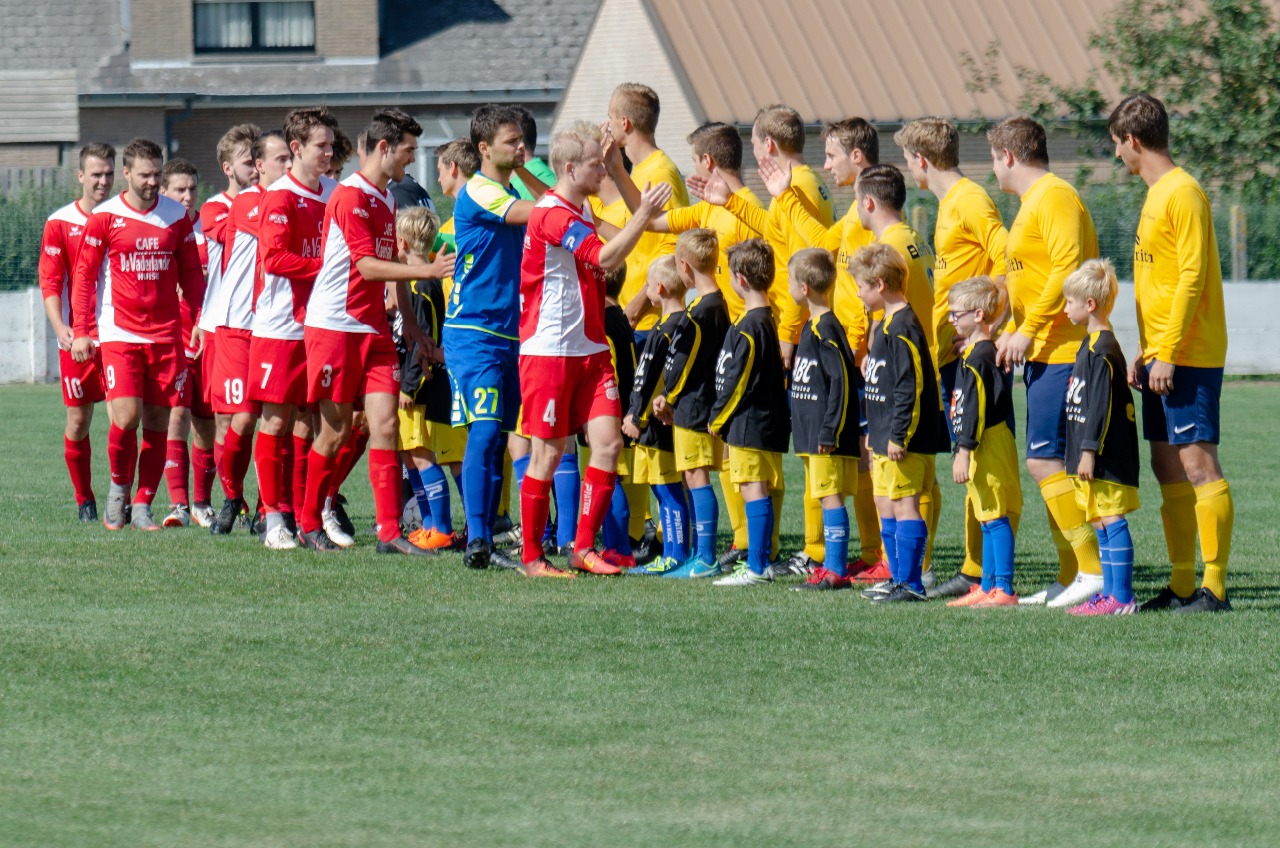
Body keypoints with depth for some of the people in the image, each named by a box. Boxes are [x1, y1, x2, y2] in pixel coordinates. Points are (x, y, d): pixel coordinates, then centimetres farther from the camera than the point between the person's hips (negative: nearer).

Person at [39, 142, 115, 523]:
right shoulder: (60, 224, 1)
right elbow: (50, 282, -2)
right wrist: (60, 327, -17)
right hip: (77, 335, -1)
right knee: (78, 419, 3)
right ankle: (84, 500, 15)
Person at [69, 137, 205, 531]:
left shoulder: (176, 216, 7)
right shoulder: (104, 217, -1)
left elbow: (191, 273, 15)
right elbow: (84, 275, 3)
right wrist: (81, 331, -2)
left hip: (166, 334, 3)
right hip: (119, 333, -3)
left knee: (158, 423, 1)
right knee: (125, 417, -15)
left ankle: (142, 506, 10)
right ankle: (119, 490, 10)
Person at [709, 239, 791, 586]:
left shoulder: (750, 326, -17)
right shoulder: (767, 319, 12)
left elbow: (738, 380, -17)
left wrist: (717, 418, -5)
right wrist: (722, 417, 20)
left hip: (750, 423, -9)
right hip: (765, 421, 9)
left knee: (754, 490, -9)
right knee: (759, 491, 12)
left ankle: (757, 568, -10)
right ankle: (759, 563, 17)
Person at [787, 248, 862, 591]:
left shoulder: (826, 328, -15)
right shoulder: (812, 326, 15)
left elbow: (842, 382, -20)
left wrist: (829, 432, -21)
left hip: (828, 436, -10)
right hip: (812, 433, 10)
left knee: (830, 496, -8)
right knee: (825, 496, 11)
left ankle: (836, 570, -8)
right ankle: (832, 565, 15)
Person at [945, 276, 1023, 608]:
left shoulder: (979, 358, -16)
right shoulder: (973, 353, 16)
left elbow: (975, 410, -20)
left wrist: (964, 452, -21)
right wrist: (964, 451, 23)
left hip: (989, 445, -11)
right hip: (985, 450, 11)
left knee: (995, 518, -9)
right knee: (988, 519, 13)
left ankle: (1003, 589, -10)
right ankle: (987, 586, 18)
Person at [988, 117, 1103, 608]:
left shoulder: (1054, 197, -11)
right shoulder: (1033, 201, 20)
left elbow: (1067, 268, -22)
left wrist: (1027, 330, -21)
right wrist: (1011, 332, 20)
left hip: (1061, 351, -10)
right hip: (1043, 353, 10)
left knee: (1045, 460, -13)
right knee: (1048, 461, 9)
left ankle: (1093, 570, -13)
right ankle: (1070, 577, 11)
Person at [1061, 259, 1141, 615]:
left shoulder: (1103, 349, -16)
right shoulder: (1091, 343, 15)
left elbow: (1101, 405, -20)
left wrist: (1089, 451, -19)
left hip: (1106, 457, -10)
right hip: (1096, 458, 10)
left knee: (1111, 520, -9)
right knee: (1101, 523, 12)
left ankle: (1122, 597, -9)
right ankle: (1109, 592, 16)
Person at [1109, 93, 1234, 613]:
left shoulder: (1183, 193, -13)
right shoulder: (1156, 195, 16)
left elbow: (1191, 278, -18)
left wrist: (1167, 352, -20)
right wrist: (1146, 351, 18)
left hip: (1189, 356, -10)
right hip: (1161, 357, 10)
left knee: (1197, 462, -10)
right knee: (1167, 467, 9)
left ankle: (1214, 586, -10)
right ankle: (1181, 585, 12)